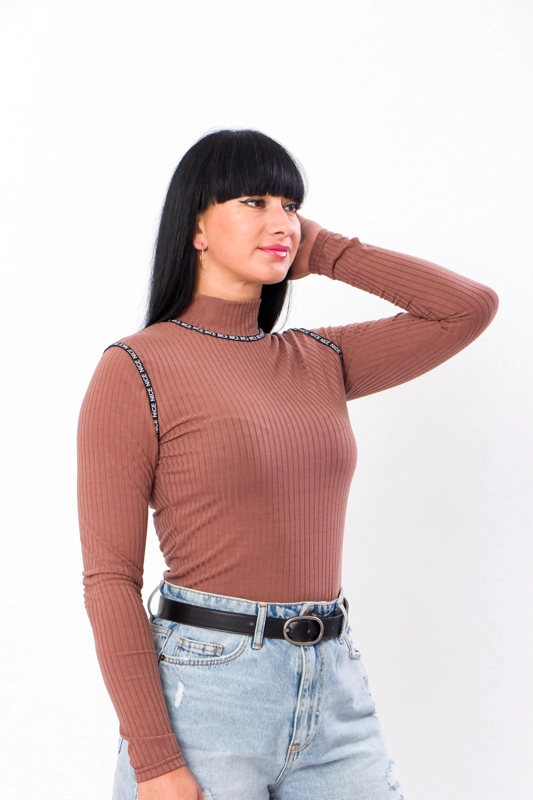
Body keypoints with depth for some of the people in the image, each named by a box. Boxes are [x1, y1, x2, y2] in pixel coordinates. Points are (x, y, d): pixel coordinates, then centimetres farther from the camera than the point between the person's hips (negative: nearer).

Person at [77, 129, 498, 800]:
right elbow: (109, 577, -9)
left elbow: (471, 307, 9)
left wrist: (324, 251, 7)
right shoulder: (135, 371, -6)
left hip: (335, 690, 5)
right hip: (204, 689, -5)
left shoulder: (318, 362, 11)